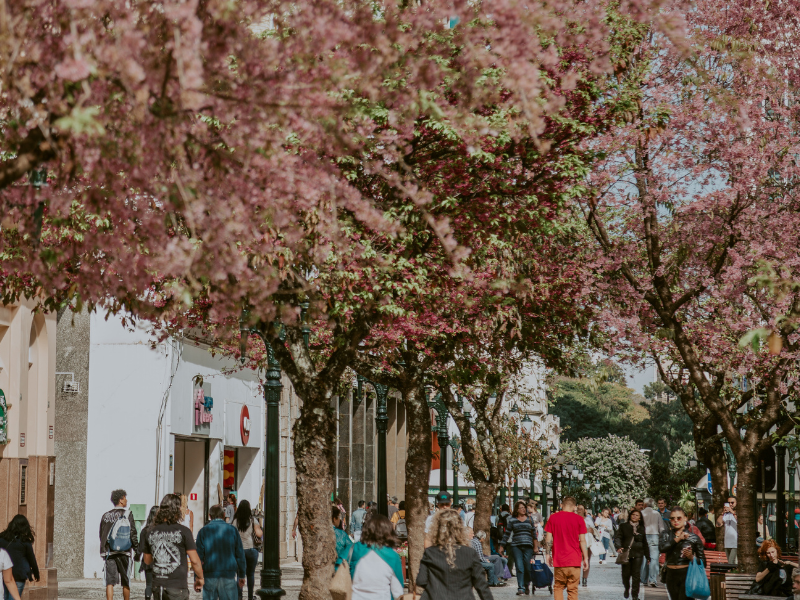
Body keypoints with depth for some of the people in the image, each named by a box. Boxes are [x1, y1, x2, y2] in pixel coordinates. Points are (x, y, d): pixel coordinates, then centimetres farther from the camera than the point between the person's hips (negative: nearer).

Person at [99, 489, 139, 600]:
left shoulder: (105, 516, 6)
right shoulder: (127, 515, -5)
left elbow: (101, 535, 12)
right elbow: (133, 535, -7)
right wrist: (137, 549, 2)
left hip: (109, 552, 3)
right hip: (125, 552, -3)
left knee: (109, 582, -1)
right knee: (126, 582, 10)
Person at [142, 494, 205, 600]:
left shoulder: (151, 533, 5)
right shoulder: (183, 531, -10)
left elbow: (147, 560, 15)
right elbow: (194, 560, -9)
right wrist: (200, 578, 6)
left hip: (157, 586, 5)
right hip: (177, 586, -5)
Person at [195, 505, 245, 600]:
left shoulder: (203, 532, 1)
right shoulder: (232, 530, 3)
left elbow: (198, 556, 0)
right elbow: (240, 554, 5)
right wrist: (242, 575, 12)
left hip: (209, 575, 0)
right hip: (228, 575, 0)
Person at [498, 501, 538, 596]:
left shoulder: (529, 520, 11)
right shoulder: (512, 520, 8)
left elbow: (534, 534, 15)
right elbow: (507, 534, 12)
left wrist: (536, 546, 11)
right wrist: (502, 546, 9)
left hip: (528, 546, 1)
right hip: (516, 546, -1)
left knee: (527, 568, -1)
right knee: (519, 568, -9)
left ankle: (526, 586, 18)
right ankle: (520, 588, -9)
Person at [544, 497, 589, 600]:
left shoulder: (553, 518, 2)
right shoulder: (578, 519, -1)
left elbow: (548, 538, 2)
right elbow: (582, 541, -2)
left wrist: (547, 554, 12)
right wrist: (585, 558, 3)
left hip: (559, 560, 1)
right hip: (574, 560, -1)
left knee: (558, 587, 9)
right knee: (573, 589, 3)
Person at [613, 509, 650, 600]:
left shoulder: (641, 529, 14)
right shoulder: (623, 526, 8)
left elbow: (645, 543, 18)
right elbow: (618, 537, -1)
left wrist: (647, 556, 17)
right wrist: (618, 547, -20)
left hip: (637, 555, 1)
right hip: (626, 554, -1)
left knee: (636, 575, -4)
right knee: (626, 574, 2)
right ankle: (627, 589, 29)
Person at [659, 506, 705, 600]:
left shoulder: (693, 538, 1)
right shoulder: (666, 535, 7)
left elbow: (702, 561, 3)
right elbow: (662, 548, -15)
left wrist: (691, 557, -16)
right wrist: (678, 539, -13)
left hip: (687, 575, -4)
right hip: (671, 576, 4)